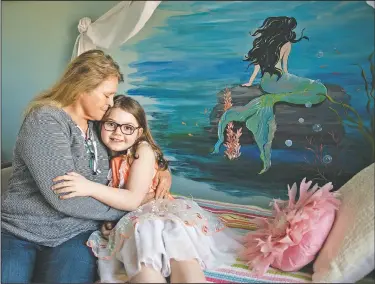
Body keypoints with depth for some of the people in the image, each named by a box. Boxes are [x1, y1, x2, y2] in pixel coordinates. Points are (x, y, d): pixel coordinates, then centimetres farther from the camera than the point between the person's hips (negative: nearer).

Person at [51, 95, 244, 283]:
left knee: (176, 234, -34)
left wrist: (90, 188, -26)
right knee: (143, 234, -33)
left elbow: (133, 200, -14)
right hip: (127, 222, 2)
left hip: (157, 212, -2)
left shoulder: (143, 150, -3)